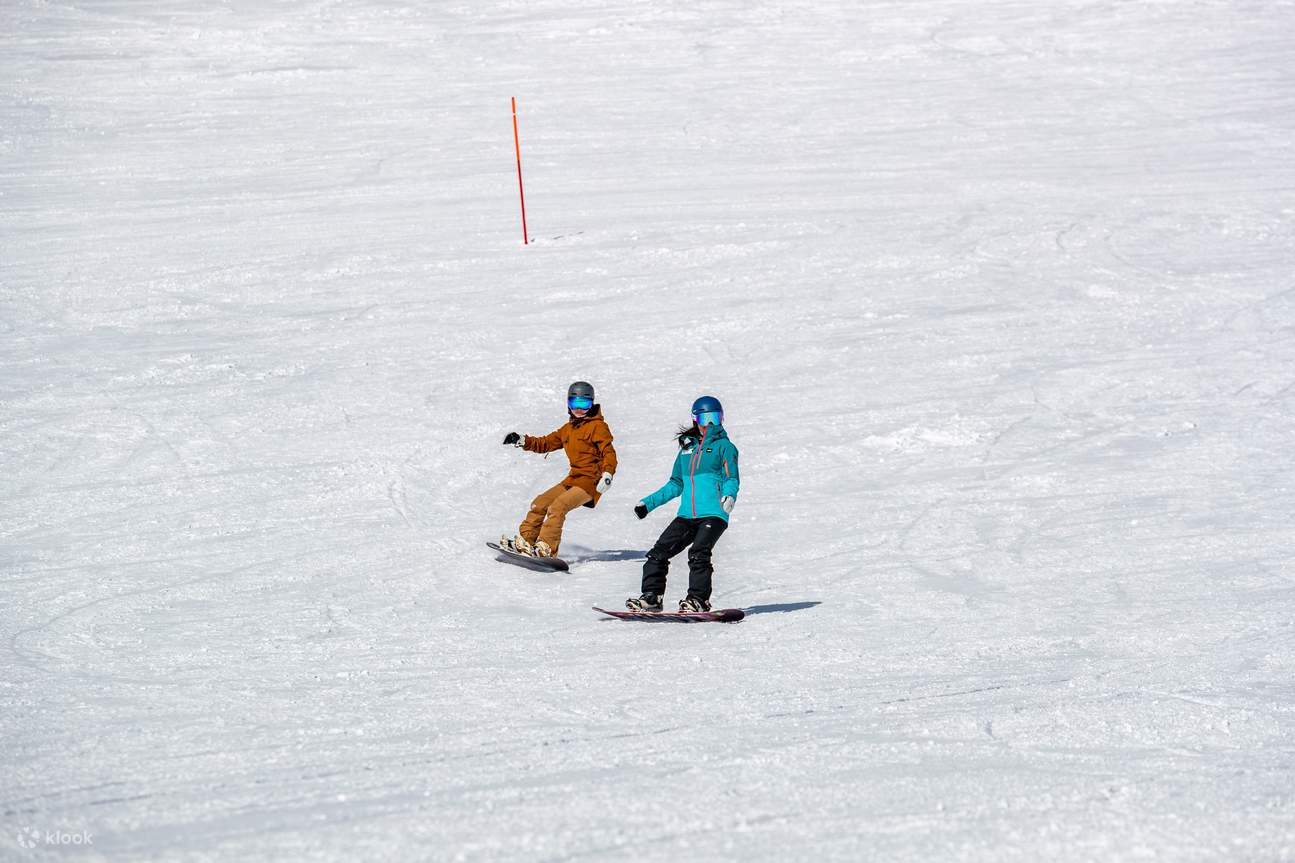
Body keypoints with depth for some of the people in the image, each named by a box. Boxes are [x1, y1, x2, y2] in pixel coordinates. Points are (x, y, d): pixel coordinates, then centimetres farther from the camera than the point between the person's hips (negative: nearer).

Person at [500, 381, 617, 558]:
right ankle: (525, 541, 9)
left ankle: (546, 549, -29)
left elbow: (608, 452, -15)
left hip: (590, 481, -8)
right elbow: (546, 443, 25)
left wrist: (607, 474, -32)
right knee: (540, 503, 4)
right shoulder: (568, 429, 19)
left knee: (558, 507, -24)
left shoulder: (598, 426, -5)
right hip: (573, 478, 8)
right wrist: (522, 441, 12)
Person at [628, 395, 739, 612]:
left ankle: (698, 599, -21)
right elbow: (676, 484, 27)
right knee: (658, 553, -4)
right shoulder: (687, 448, 21)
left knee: (698, 554, -24)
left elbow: (731, 479, -5)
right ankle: (651, 597, 1)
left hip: (713, 515, -6)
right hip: (687, 516, 6)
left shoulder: (724, 446, 6)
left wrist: (729, 496, -28)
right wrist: (649, 503, 23)